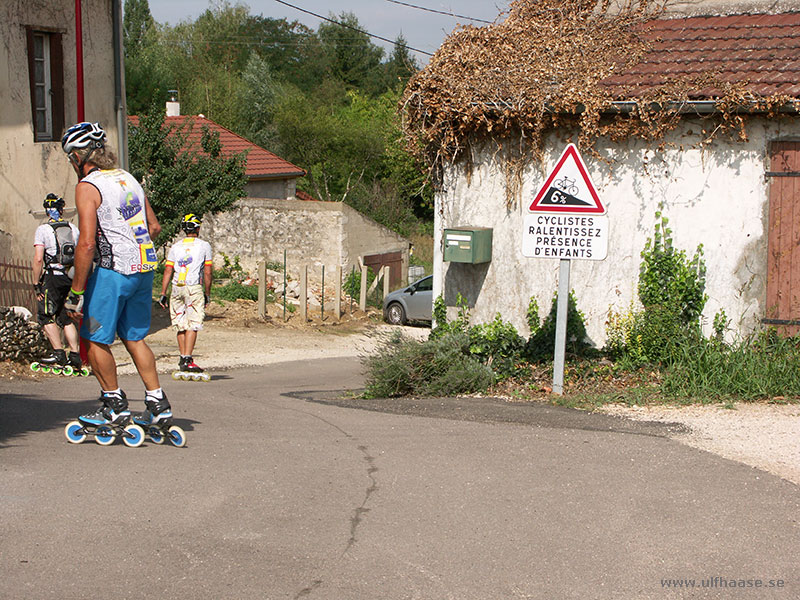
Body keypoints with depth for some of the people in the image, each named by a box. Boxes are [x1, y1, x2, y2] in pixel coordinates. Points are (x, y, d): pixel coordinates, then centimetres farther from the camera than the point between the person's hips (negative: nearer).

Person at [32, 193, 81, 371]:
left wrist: (37, 284, -6)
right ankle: (75, 356, 7)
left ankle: (59, 354, -5)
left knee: (45, 316, 4)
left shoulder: (42, 230, -3)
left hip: (53, 277, -5)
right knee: (66, 318, 14)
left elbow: (38, 259, -11)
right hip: (72, 278, 5)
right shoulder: (73, 229, 11)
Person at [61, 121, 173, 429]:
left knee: (96, 338, 7)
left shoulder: (87, 187, -10)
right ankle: (158, 403, 15)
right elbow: (154, 226, 17)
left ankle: (114, 404, 13)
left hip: (113, 271, -8)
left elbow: (87, 243, -17)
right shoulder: (129, 179, 13)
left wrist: (76, 293, -14)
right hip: (145, 269, 8)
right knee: (134, 337, 17)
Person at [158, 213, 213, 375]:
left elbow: (168, 272, 6)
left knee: (181, 326, 12)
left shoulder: (175, 247, 12)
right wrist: (207, 294, 10)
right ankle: (187, 359, -17)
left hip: (177, 289, 4)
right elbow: (207, 273, 3)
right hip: (195, 289, -3)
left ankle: (183, 358, 16)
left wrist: (163, 294, 8)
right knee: (193, 325, -7)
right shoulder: (204, 246, 5)